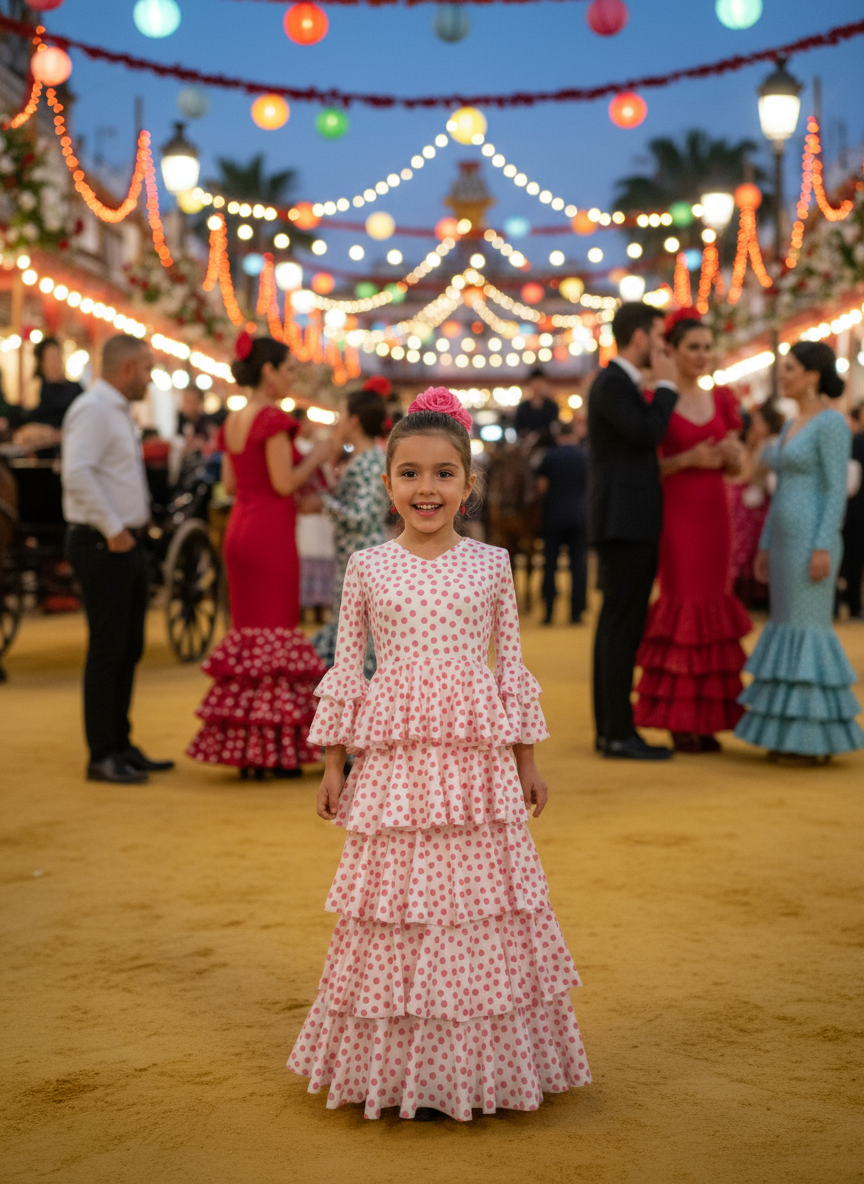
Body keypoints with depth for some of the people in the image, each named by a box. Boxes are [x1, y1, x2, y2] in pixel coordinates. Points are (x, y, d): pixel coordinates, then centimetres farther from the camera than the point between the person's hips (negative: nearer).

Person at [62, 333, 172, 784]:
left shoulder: (118, 412, 18)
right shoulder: (92, 410, -13)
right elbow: (77, 475, -25)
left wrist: (130, 530, 11)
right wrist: (113, 530, -21)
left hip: (127, 544, 10)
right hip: (102, 545, -10)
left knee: (128, 649, 13)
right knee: (107, 651, -6)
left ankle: (120, 745, 22)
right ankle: (102, 756, 1)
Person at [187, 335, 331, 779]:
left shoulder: (232, 422, 12)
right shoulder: (273, 418, -13)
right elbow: (284, 483, -17)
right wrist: (316, 456, -1)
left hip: (240, 526, 8)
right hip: (271, 530, -8)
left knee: (247, 628, 11)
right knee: (275, 633, -3)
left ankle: (243, 746, 14)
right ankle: (272, 750, 1)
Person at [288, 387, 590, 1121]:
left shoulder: (490, 564, 4)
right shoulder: (367, 568, 3)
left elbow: (511, 664, 8)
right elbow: (346, 668, 7)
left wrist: (527, 759, 9)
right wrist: (333, 762, 5)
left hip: (476, 758, 1)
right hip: (394, 758, 0)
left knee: (477, 901, 3)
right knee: (401, 901, 1)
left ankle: (481, 1063, 17)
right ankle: (404, 1067, 14)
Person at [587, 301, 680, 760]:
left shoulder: (620, 383, 20)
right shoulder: (611, 383, -11)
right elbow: (647, 433, -21)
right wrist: (666, 385, -9)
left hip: (627, 525, 10)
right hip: (623, 524, -10)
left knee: (617, 626, 10)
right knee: (623, 627, -10)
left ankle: (610, 728, 14)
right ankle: (618, 733, -8)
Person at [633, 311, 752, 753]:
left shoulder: (722, 399, 12)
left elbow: (736, 468, 15)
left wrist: (731, 454, -7)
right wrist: (688, 459, -18)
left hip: (714, 513, 5)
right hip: (675, 513, -5)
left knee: (711, 607, 5)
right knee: (684, 605, -5)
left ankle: (705, 720, 11)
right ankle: (679, 721, 3)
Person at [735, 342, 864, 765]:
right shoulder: (793, 425, 17)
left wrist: (823, 548, -22)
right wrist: (765, 545, 17)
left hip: (811, 540, -9)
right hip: (786, 538, 9)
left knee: (808, 630, -7)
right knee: (788, 630, 9)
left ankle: (819, 739, -1)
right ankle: (796, 734, 14)